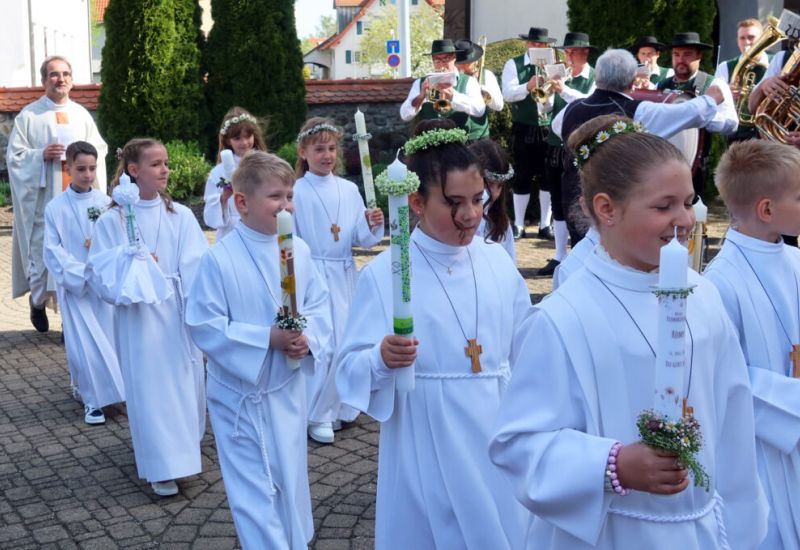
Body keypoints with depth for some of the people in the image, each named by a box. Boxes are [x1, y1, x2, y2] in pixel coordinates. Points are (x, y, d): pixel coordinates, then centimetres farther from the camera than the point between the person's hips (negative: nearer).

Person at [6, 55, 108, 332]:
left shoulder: (82, 114, 12)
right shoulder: (29, 116, 1)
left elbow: (100, 151, 14)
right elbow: (14, 156, 0)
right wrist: (41, 155, -16)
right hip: (44, 201, -2)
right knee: (44, 254, 0)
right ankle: (38, 302, 28)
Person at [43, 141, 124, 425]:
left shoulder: (106, 202, 0)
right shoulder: (55, 207, -5)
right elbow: (52, 251, -7)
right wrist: (80, 276, -17)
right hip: (74, 286, -2)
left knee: (106, 340, 9)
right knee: (85, 345, -6)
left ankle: (84, 385, 32)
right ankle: (92, 399, 7)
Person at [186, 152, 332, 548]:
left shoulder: (299, 250, -5)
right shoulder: (219, 259, -18)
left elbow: (319, 305, 4)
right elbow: (204, 326, -18)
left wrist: (308, 337, -16)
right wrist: (268, 338, -24)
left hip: (288, 387, 5)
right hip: (242, 392, -4)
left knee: (291, 479, 20)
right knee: (255, 489, 2)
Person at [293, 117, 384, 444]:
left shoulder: (349, 190, 4)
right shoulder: (296, 194, -8)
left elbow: (362, 239, 4)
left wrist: (373, 225, -15)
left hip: (346, 276, 4)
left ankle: (340, 405, 30)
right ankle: (318, 416, 13)